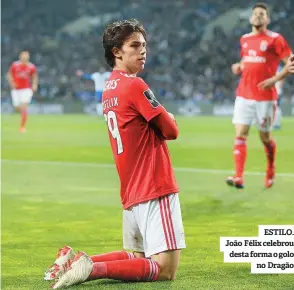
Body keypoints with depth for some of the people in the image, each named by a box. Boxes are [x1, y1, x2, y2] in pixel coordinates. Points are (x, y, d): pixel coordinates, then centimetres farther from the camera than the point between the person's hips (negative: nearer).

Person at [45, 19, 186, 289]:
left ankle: (76, 261, 10)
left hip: (131, 194, 9)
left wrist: (161, 116, 2)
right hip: (155, 190, -9)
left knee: (140, 257, 22)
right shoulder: (135, 85, -12)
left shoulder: (109, 88, 14)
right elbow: (170, 130, -9)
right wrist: (169, 117, 12)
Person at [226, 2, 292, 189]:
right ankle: (239, 177, -15)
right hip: (244, 95, 4)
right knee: (240, 135, -9)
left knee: (265, 137, 8)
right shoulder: (244, 39, 12)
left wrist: (275, 79, -20)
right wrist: (238, 67, 6)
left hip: (265, 97, -4)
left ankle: (271, 171, 33)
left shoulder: (275, 39, -7)